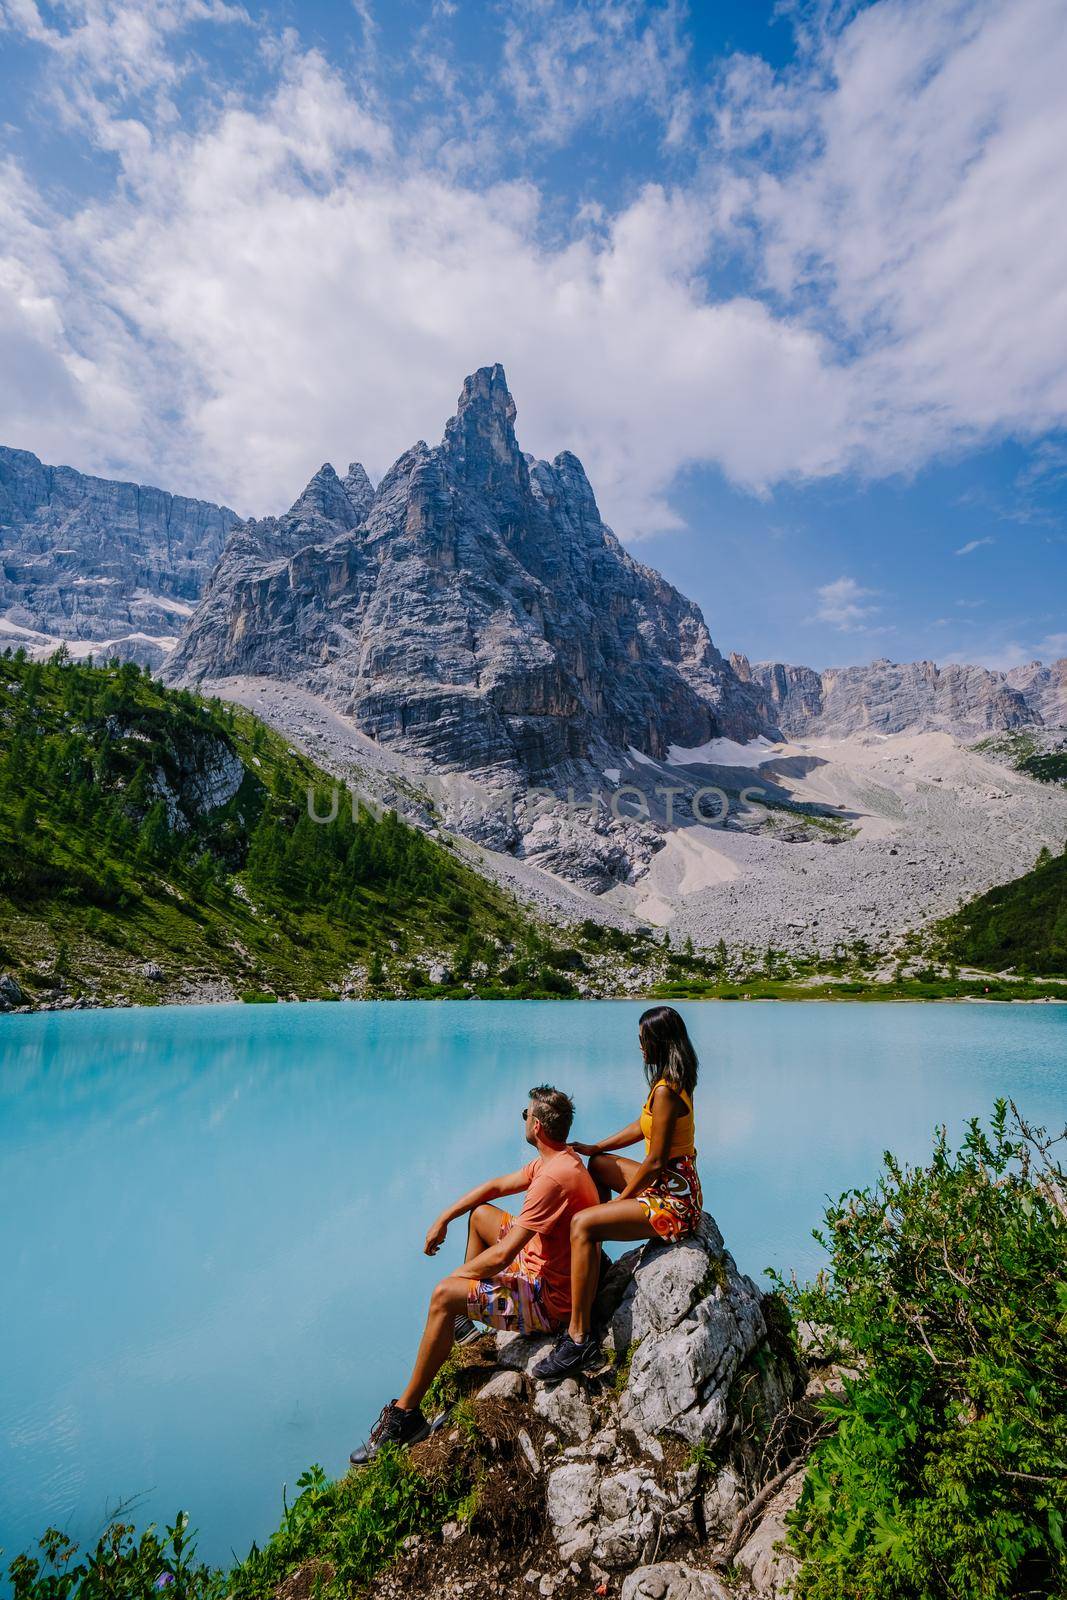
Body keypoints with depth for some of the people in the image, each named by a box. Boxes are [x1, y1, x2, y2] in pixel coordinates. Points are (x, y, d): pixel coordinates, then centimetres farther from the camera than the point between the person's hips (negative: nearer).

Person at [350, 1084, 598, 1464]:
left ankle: (405, 1414, -5)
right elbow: (495, 1186, 13)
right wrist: (443, 1219, 9)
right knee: (480, 1212, 17)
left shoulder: (554, 1177, -30)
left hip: (549, 1300, -10)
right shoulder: (559, 1159, 1)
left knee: (445, 1295, -19)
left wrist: (455, 1275, -12)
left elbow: (501, 1255, -29)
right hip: (540, 1266, 10)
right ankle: (464, 1317, 29)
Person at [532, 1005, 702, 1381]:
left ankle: (578, 1340, -15)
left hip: (673, 1201, -11)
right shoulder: (674, 1082, 6)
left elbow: (654, 1162, -23)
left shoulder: (666, 1091, -25)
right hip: (671, 1184, 11)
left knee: (582, 1224, -21)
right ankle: (595, 1260, 33)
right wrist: (594, 1147, 14)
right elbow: (642, 1127, 16)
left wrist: (622, 1198, -9)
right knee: (598, 1164, 25)